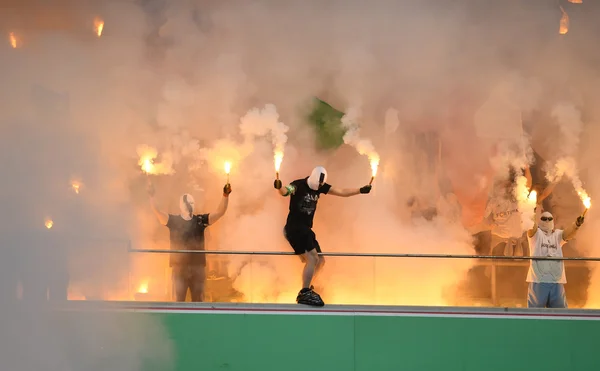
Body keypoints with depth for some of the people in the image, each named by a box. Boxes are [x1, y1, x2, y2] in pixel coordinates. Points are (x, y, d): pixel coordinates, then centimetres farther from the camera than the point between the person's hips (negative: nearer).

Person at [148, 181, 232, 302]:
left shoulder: (200, 220, 5)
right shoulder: (173, 220, 2)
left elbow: (219, 212, -2)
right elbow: (157, 212, -10)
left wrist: (225, 195, -16)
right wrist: (152, 196, -25)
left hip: (198, 267, 1)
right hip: (179, 266, -1)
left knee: (198, 300, 6)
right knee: (179, 300, 2)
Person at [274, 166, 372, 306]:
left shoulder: (320, 186, 8)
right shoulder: (298, 185, -13)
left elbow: (342, 192, 12)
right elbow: (285, 192, -33)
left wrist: (360, 190, 3)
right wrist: (279, 187, -55)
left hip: (305, 230, 9)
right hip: (294, 228, -9)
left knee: (320, 261, 15)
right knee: (312, 259, -21)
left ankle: (305, 290, 27)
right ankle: (305, 293, -21)